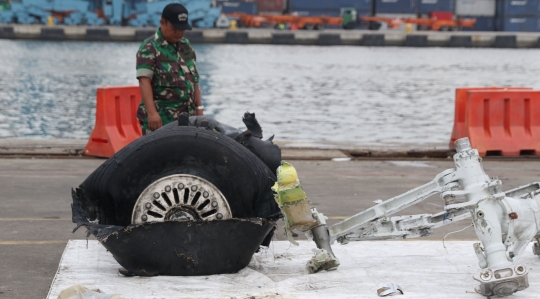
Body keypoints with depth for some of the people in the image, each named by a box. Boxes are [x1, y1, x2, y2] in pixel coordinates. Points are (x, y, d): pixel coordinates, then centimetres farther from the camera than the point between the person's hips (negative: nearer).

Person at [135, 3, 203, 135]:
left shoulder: (186, 45, 16)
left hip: (187, 116, 7)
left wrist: (198, 106, 15)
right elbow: (144, 81, -16)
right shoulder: (149, 48, -6)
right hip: (160, 119, -7)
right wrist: (152, 113, -25)